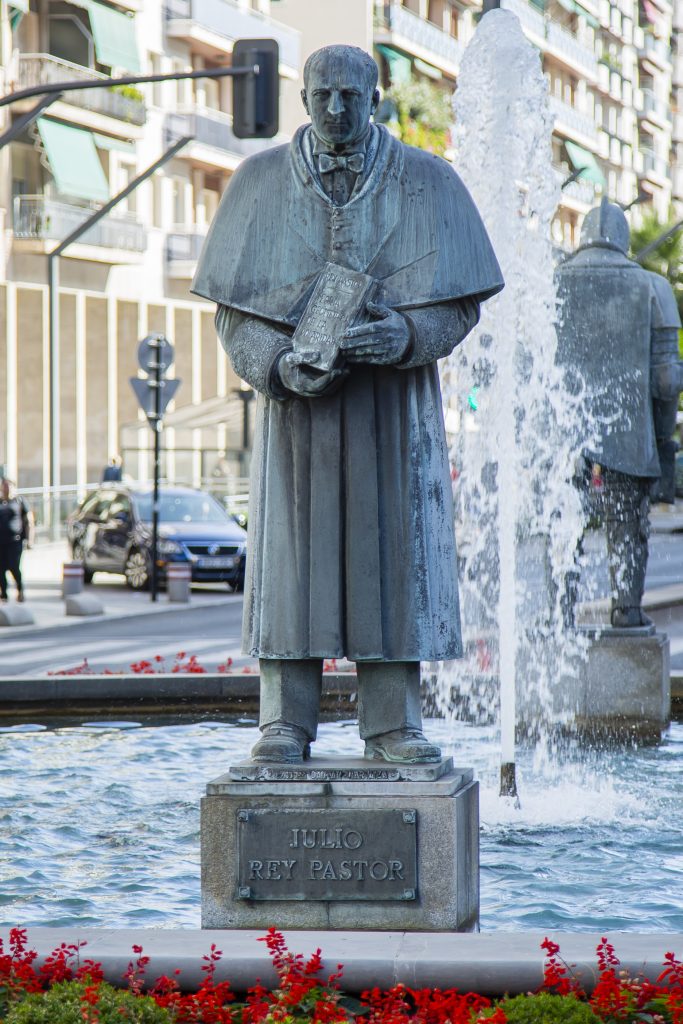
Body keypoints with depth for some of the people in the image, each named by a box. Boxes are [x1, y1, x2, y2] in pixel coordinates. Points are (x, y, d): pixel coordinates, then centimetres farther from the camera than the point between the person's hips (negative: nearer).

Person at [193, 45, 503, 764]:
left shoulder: (426, 183, 4)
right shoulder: (261, 183, 5)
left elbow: (460, 299, 1)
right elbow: (233, 302, 3)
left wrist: (402, 336, -19)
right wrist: (278, 365, -15)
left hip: (394, 404, 0)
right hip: (297, 397, 0)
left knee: (392, 549, -2)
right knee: (293, 549, -4)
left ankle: (392, 720, 1)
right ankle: (286, 723, -1)